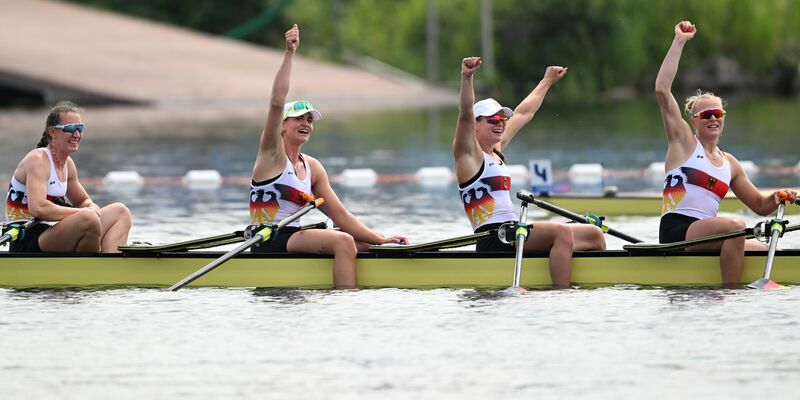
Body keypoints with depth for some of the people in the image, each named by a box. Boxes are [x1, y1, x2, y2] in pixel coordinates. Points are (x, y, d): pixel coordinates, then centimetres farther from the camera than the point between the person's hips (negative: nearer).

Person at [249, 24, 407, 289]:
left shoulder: (312, 168, 15)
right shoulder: (272, 153, -3)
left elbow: (339, 215, 12)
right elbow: (277, 103, -19)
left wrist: (379, 239, 1)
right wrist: (289, 54, -24)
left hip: (292, 237, 9)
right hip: (269, 242, -9)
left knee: (361, 245, 6)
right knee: (343, 242, -25)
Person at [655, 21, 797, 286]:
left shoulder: (730, 163, 21)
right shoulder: (684, 142, 6)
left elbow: (760, 205, 25)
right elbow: (662, 90, -6)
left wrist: (777, 198, 0)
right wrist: (679, 42, -6)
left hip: (707, 238, 6)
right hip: (675, 230, -6)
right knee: (735, 226, -32)